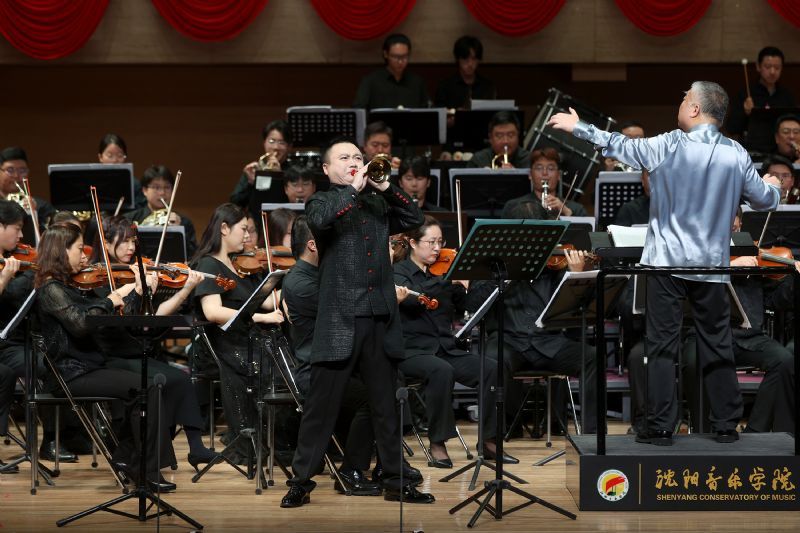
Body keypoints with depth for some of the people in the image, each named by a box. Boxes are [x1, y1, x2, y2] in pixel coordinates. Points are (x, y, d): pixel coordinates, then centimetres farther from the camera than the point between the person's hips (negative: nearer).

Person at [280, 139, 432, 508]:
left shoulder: (377, 205, 16)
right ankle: (301, 481, 5)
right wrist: (354, 189, -15)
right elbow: (320, 218, -19)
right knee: (322, 405, -2)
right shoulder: (322, 202, 3)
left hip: (380, 319, 4)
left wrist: (386, 188, -2)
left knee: (385, 405, 9)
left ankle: (395, 481, 16)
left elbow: (414, 218, 8)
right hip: (340, 321, -4)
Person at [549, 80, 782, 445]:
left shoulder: (667, 147, -9)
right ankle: (727, 425, 13)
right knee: (716, 345, 10)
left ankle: (661, 427, 1)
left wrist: (577, 127, 21)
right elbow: (764, 200, 10)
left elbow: (620, 146, 5)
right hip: (712, 264, 2)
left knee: (662, 345, 2)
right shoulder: (736, 155, -2)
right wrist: (773, 185, 35)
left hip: (667, 261, -2)